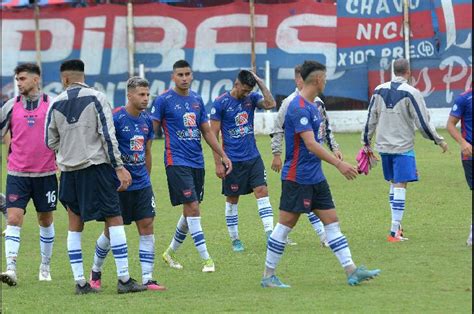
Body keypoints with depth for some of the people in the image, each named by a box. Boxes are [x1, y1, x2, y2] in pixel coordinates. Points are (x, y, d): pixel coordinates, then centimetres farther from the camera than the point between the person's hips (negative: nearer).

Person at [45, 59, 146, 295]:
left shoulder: (56, 104, 4)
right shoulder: (96, 98, -4)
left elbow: (50, 141, 8)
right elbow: (108, 135, -10)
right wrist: (119, 167, -8)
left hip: (69, 170, 3)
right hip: (97, 167, -3)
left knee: (75, 226, 11)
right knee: (114, 220, 0)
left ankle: (80, 282, 7)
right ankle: (124, 280, -5)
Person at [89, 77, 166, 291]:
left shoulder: (146, 119, 7)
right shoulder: (116, 118, -13)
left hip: (142, 184, 5)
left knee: (147, 227, -3)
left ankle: (147, 279, -2)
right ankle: (95, 271, 27)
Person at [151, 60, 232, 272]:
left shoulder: (197, 100, 12)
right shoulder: (164, 101, -6)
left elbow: (206, 131, 19)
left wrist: (223, 155, 15)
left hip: (197, 162, 7)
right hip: (177, 162, -7)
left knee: (190, 211, 11)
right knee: (192, 208, -13)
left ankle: (170, 253, 28)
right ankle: (206, 259, -12)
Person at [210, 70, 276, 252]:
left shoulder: (251, 98, 4)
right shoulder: (221, 103, -9)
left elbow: (270, 104, -13)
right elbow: (213, 135, -7)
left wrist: (260, 83, -13)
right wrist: (218, 163, -10)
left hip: (253, 157, 4)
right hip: (233, 160, -4)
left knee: (262, 191, -7)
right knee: (232, 199, 6)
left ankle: (270, 233, -11)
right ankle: (235, 239, 16)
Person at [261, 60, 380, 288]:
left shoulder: (311, 106, 13)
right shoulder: (298, 107, -18)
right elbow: (310, 144, -25)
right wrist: (338, 164, -27)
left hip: (315, 177, 10)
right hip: (297, 177, -10)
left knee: (332, 222, 6)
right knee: (285, 225, -2)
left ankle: (351, 271, 5)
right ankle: (268, 276, 6)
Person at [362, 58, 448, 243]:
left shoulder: (379, 90, 4)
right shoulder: (411, 93, -11)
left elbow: (371, 118, 9)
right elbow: (423, 122, -10)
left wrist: (366, 142, 20)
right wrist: (439, 141, 2)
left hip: (384, 146, 6)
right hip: (403, 147, -6)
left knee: (394, 184, 19)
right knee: (400, 186, -6)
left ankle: (397, 226, 22)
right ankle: (394, 232, -11)